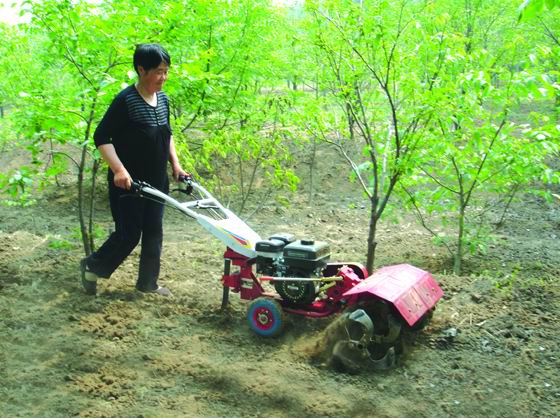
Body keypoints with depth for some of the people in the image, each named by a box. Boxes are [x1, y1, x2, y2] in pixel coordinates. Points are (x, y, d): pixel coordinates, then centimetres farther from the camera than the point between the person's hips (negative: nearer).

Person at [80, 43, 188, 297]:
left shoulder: (163, 100, 5)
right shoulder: (126, 100, -17)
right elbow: (101, 137, -18)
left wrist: (175, 163, 9)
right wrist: (119, 169, -28)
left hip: (157, 182, 7)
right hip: (129, 184, -7)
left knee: (154, 234, 12)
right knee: (128, 235, 1)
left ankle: (147, 283, 27)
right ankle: (91, 267, 24)